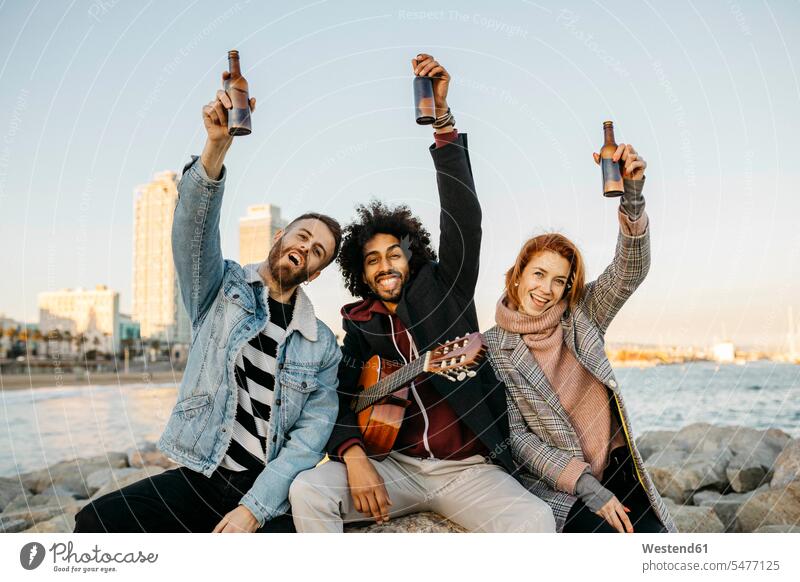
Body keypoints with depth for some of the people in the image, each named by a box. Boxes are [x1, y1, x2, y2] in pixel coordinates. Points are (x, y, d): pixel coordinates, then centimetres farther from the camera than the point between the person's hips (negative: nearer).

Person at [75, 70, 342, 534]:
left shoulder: (323, 346, 5)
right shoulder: (223, 288, 5)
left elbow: (312, 434, -3)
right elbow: (195, 226, -14)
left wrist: (255, 508, -14)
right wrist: (217, 146, -31)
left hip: (271, 498, 0)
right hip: (199, 479, 0)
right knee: (97, 522, -17)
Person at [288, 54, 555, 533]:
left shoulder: (443, 288, 6)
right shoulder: (360, 329, 10)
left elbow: (464, 217, -6)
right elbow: (339, 403, 3)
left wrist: (442, 116, -14)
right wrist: (353, 455, -19)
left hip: (469, 468, -1)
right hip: (395, 466, 2)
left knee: (536, 522, -28)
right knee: (307, 490, -24)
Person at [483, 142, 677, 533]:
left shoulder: (581, 320, 5)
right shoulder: (491, 349, -3)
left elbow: (630, 272, -8)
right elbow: (515, 435, -7)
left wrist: (632, 195, -24)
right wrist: (587, 486, -14)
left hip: (617, 471, 4)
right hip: (555, 485, -4)